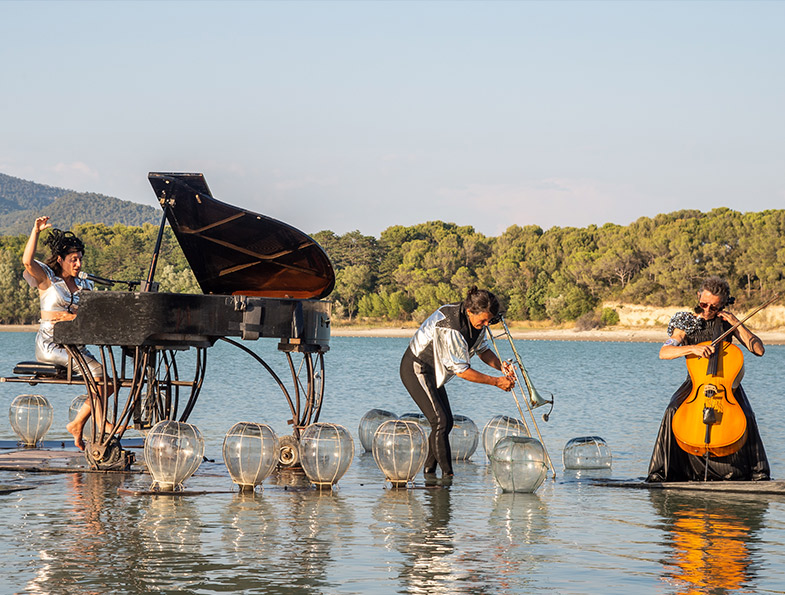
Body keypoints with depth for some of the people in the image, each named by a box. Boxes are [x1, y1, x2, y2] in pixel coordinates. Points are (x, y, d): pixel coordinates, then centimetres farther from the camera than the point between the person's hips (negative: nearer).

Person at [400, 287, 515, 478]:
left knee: (446, 422, 9)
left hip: (433, 372, 9)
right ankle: (447, 474, -11)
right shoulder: (449, 327, -34)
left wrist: (501, 366, -11)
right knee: (440, 421, -15)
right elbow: (461, 371, -28)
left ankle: (429, 470, 19)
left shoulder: (477, 321, -6)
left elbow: (483, 349, 9)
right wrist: (496, 381, -23)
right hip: (416, 369, -9)